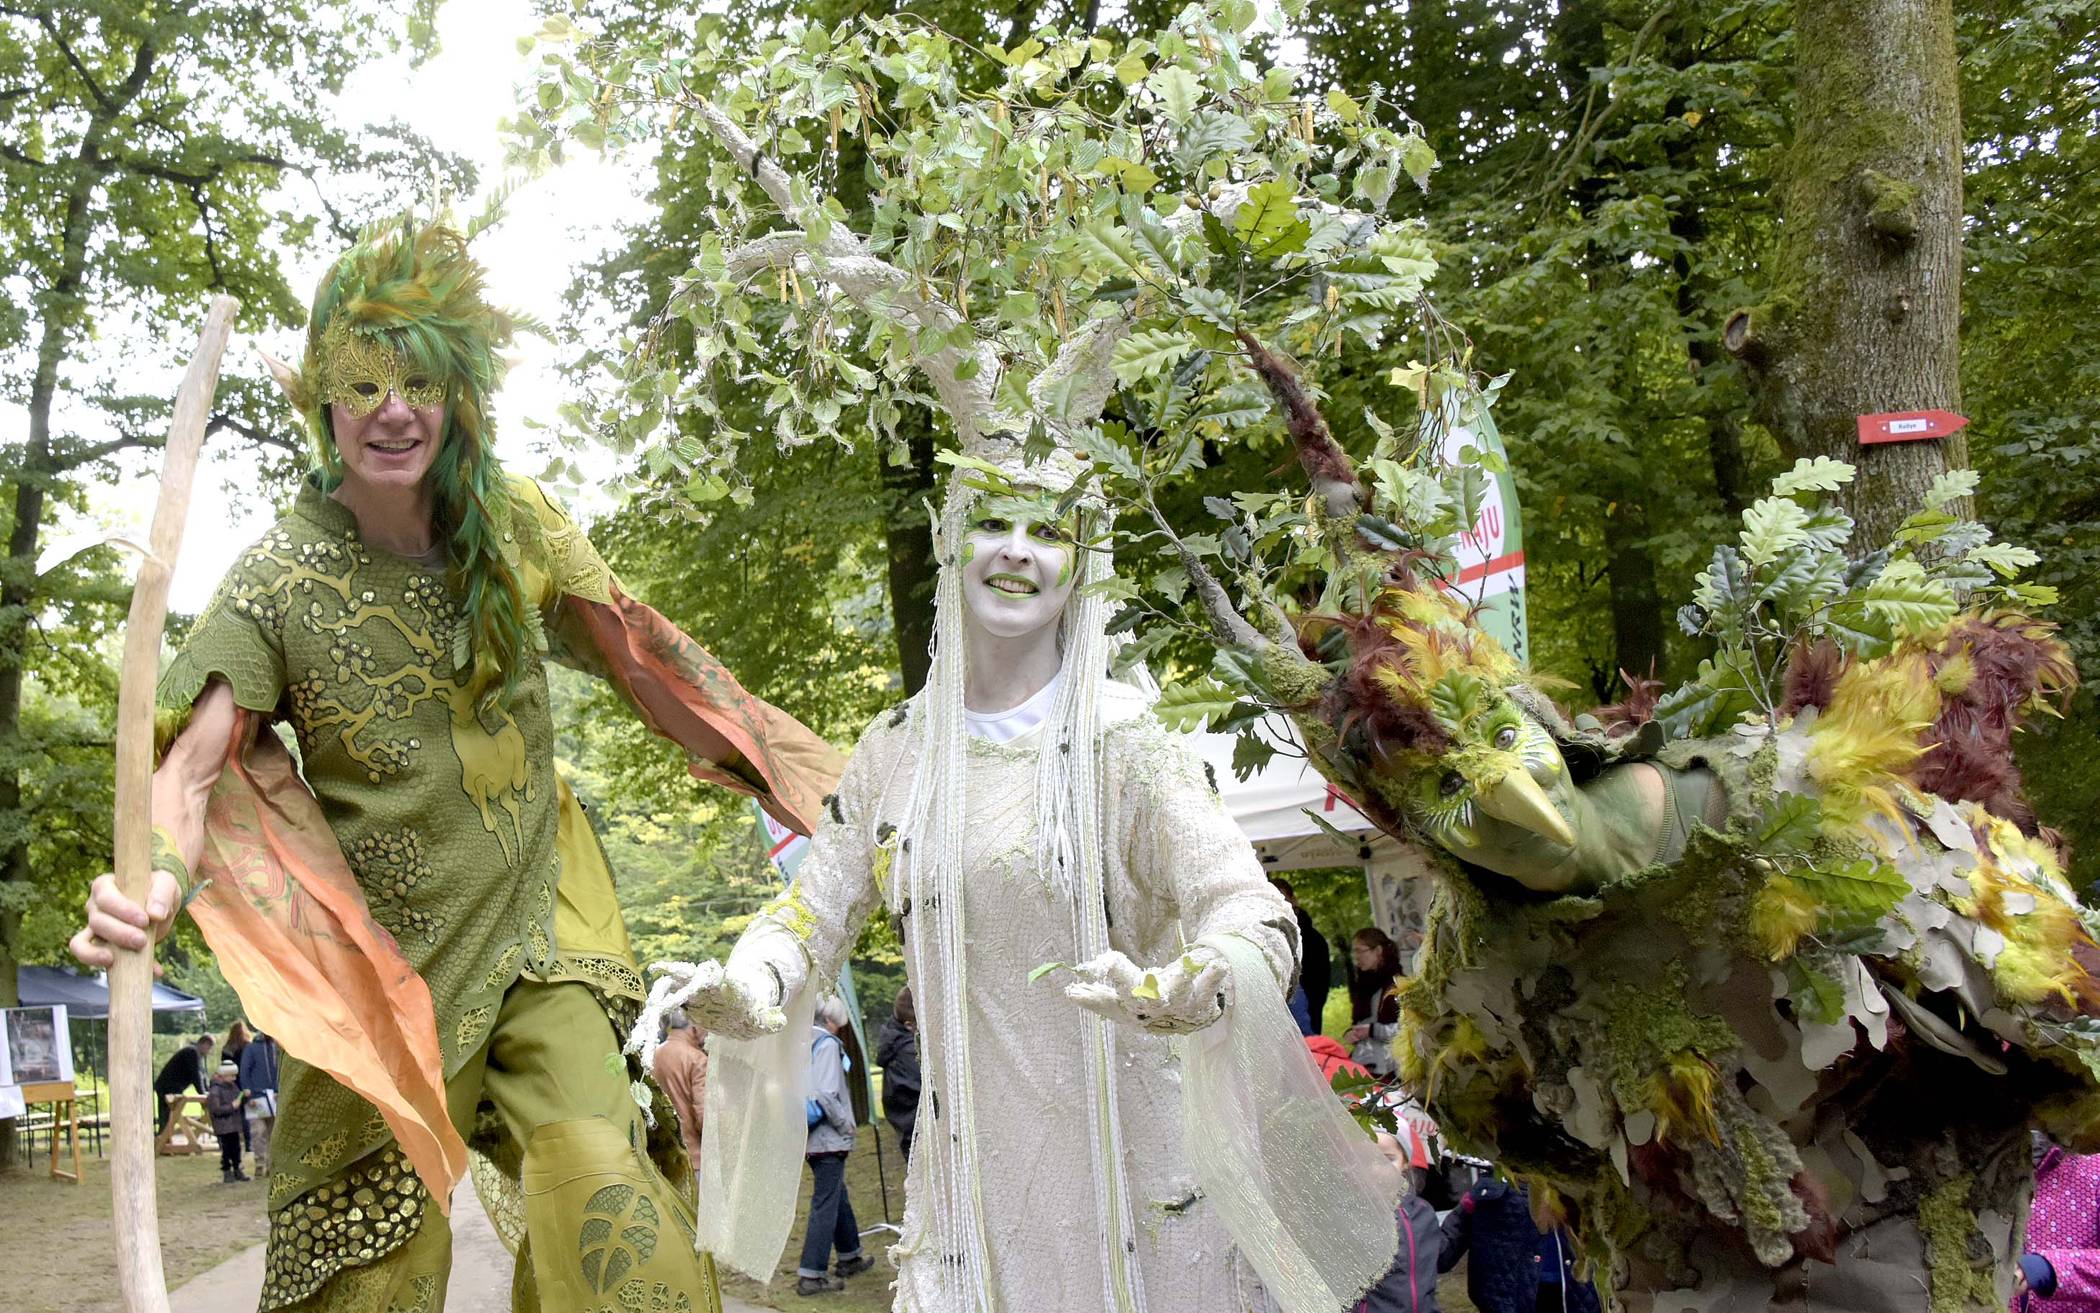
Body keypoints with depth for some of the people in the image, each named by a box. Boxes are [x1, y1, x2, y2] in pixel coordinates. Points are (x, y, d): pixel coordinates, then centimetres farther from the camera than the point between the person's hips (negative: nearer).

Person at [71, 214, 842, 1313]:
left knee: (599, 1174, -15)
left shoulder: (514, 524, -3)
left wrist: (784, 770, 11)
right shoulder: (278, 580, -12)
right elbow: (196, 757, -22)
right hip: (387, 954, -1)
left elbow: (638, 652, 8)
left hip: (538, 925, 2)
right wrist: (154, 880, -44)